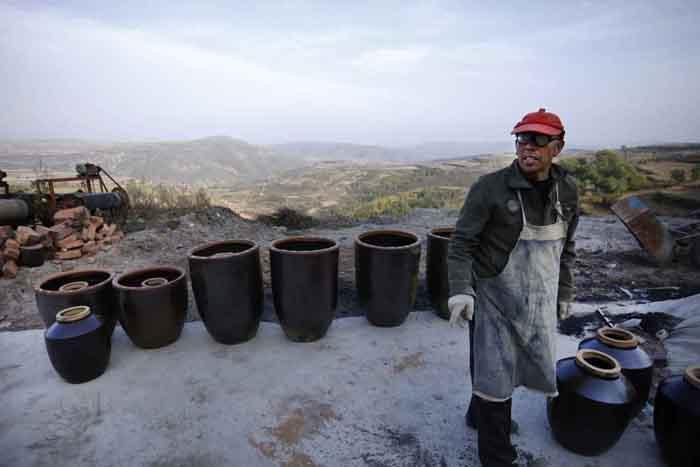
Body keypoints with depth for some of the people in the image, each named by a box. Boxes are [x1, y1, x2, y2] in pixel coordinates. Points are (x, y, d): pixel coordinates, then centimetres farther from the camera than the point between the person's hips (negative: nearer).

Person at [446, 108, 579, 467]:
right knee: (494, 374, 7)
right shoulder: (490, 187, -15)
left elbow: (566, 247, 13)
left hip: (540, 302, 5)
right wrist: (460, 289, -26)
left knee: (501, 369, 19)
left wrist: (564, 292, 16)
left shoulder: (567, 190, 1)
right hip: (494, 298, -5)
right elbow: (461, 243, -14)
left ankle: (479, 414, 48)